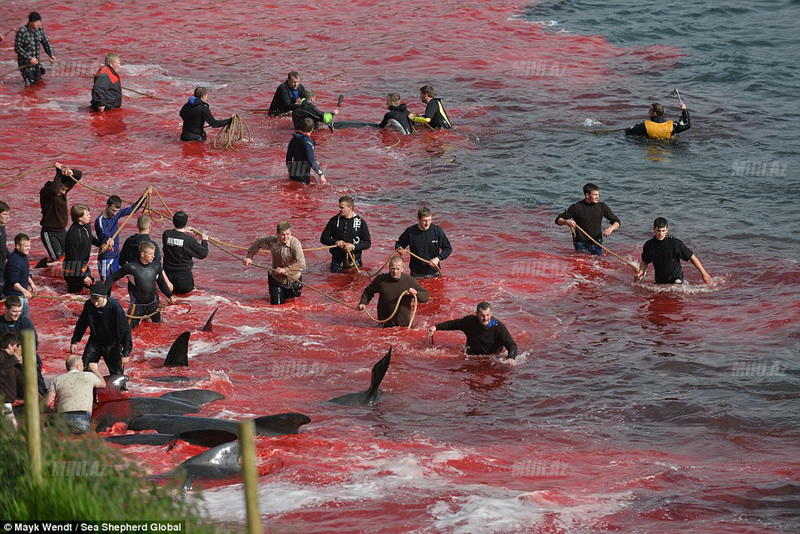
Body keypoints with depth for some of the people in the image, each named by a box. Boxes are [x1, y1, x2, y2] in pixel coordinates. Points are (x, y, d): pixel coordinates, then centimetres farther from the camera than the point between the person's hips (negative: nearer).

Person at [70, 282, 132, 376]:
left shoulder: (115, 308, -27)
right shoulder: (88, 305, -15)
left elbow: (125, 330, -21)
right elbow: (81, 324, 5)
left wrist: (126, 353, -21)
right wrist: (74, 341, 8)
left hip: (112, 345, -3)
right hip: (94, 342, 3)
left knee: (117, 375, -1)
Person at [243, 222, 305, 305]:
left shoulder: (295, 243, -30)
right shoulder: (272, 241, -19)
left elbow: (301, 264, -39)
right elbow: (258, 243, 4)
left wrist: (285, 270, -42)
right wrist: (249, 257, -3)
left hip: (293, 279, -2)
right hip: (277, 279, 2)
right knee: (277, 303, 7)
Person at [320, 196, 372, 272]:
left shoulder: (360, 222, -1)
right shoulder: (334, 221, 5)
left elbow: (367, 243, 0)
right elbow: (323, 238, 7)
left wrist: (353, 247, -17)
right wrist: (335, 242, -13)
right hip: (337, 262, 2)